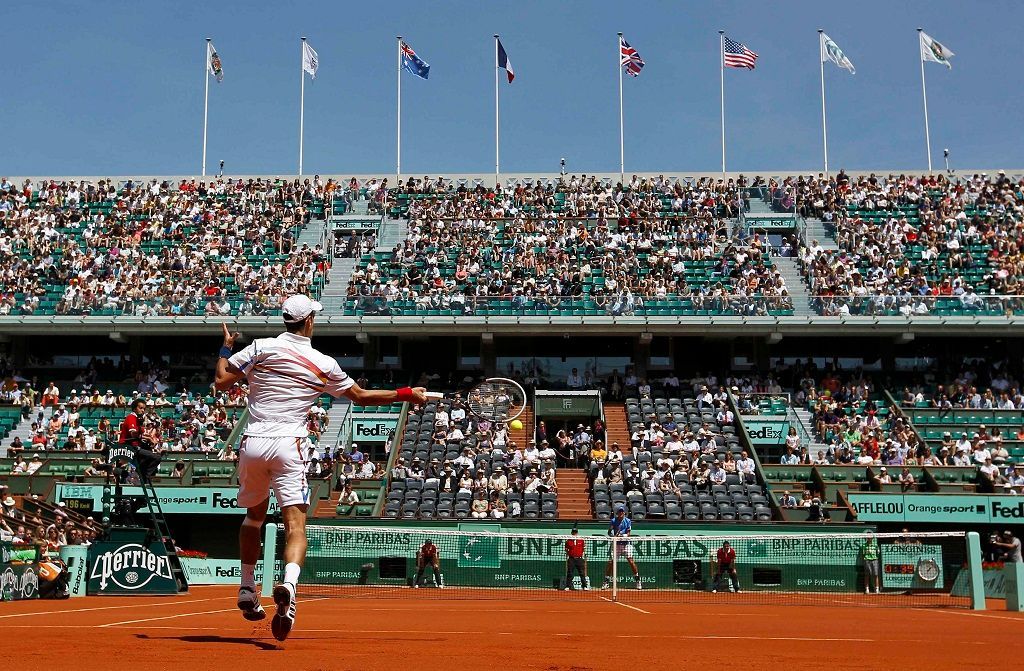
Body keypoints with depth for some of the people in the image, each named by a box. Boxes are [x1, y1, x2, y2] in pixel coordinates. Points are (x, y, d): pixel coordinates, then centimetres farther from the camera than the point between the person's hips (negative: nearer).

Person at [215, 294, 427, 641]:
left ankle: (247, 591, 28)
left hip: (252, 443, 3)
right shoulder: (324, 364, 3)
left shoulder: (259, 348, 3)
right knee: (295, 526, -8)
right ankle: (288, 586, -35)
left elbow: (221, 382, 4)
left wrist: (226, 348, 21)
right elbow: (361, 396, 13)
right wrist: (406, 394, 25)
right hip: (289, 445, -2)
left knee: (254, 516, 23)